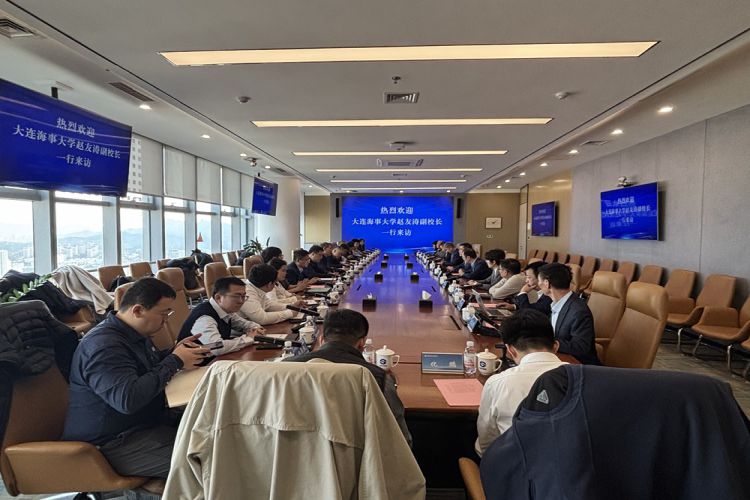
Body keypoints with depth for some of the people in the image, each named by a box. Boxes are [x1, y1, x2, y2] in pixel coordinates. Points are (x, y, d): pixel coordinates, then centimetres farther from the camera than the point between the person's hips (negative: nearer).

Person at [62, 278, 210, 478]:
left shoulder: (135, 333, 9)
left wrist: (176, 352, 6)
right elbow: (128, 399, -33)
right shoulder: (103, 345, -22)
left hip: (145, 422, 10)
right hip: (111, 443, -10)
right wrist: (175, 361, -23)